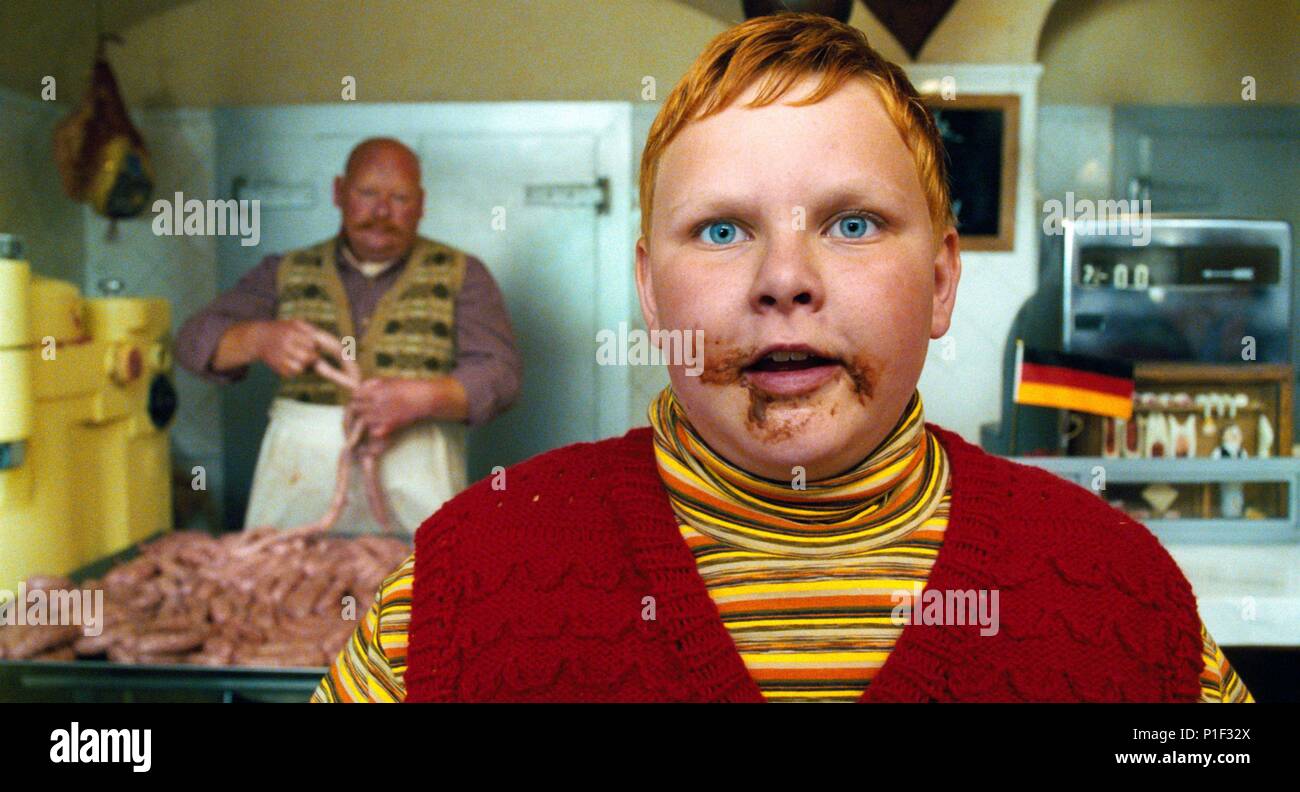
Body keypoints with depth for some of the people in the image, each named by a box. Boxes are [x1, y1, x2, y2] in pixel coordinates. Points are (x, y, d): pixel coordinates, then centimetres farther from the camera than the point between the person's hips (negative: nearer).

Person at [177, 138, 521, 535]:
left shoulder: (461, 274, 9)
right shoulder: (285, 273, 13)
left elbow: (501, 373, 1)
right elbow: (196, 341, 7)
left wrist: (422, 397, -18)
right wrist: (259, 339, -15)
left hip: (414, 478, -1)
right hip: (299, 474, 2)